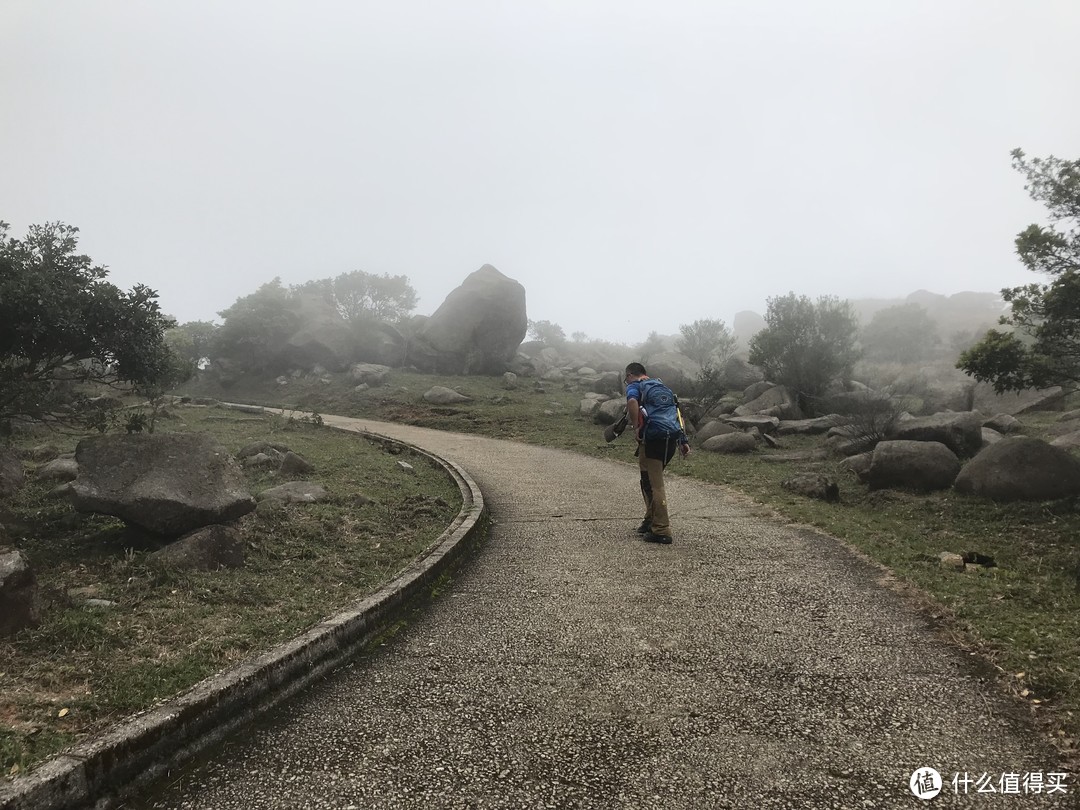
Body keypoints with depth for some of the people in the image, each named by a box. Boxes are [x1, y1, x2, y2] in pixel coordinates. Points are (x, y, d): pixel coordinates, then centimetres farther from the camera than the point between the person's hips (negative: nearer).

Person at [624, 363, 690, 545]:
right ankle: (651, 520, 29)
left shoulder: (635, 386, 6)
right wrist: (684, 441, 16)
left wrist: (636, 427, -11)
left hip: (653, 439, -7)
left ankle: (662, 531, 0)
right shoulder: (663, 387, 27)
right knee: (650, 480, 22)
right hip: (673, 439, 7)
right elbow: (678, 414, 20)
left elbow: (632, 402, -20)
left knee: (655, 485, -1)